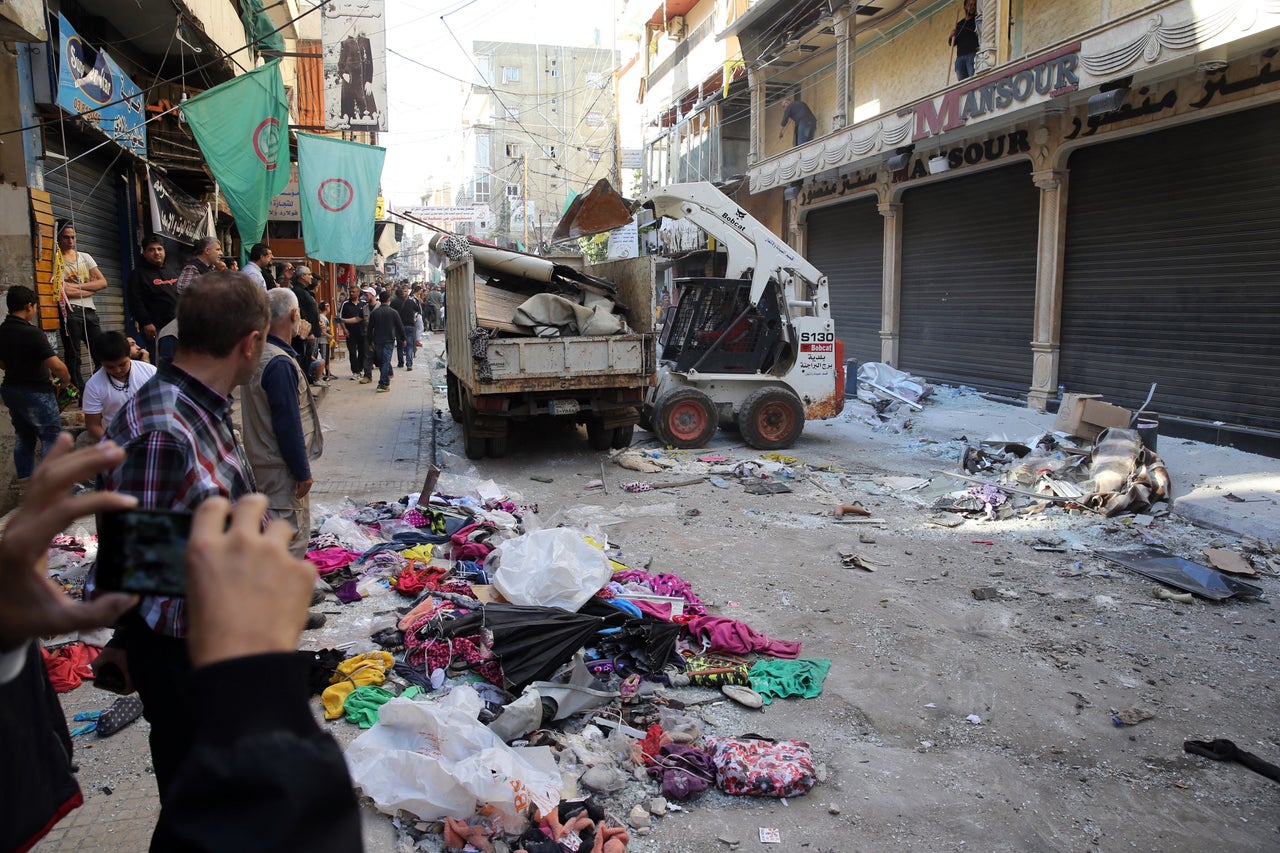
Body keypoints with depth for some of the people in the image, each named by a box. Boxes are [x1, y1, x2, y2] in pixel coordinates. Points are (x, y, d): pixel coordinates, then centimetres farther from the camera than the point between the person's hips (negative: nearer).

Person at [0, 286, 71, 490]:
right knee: (51, 438, 4)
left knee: (23, 437, 19)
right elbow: (56, 365, -26)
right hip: (36, 393, -8)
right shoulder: (32, 333, -23)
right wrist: (66, 379, -7)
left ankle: (24, 484, 27)